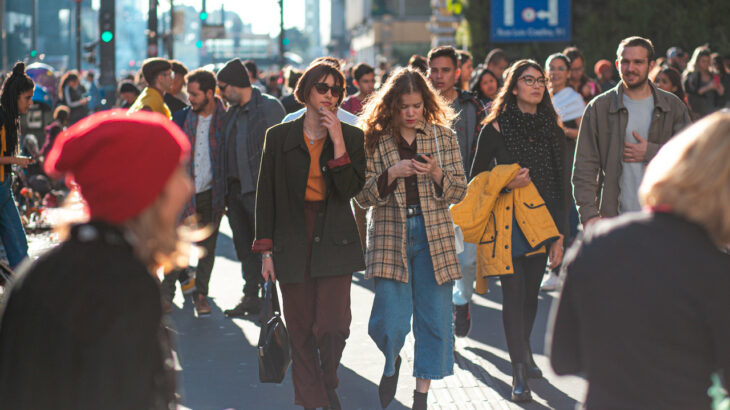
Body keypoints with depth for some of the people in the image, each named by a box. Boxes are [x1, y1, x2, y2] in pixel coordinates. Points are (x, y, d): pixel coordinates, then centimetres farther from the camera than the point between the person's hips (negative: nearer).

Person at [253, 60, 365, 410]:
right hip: (292, 242, 1)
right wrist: (266, 251, 2)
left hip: (334, 242, -1)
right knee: (301, 331, 1)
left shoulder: (351, 137, 3)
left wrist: (338, 142, -15)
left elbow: (350, 190, -9)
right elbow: (266, 195, 6)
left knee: (332, 326, -8)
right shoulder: (279, 136, 4)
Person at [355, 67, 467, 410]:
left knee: (434, 317, 3)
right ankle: (392, 362, 26)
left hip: (434, 236, 2)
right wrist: (391, 174, -16)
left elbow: (459, 191, 5)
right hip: (390, 235, -2)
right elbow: (363, 196, 0)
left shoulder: (442, 136, 5)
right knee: (390, 322, -9)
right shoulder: (375, 140, 1)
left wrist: (435, 173, -14)